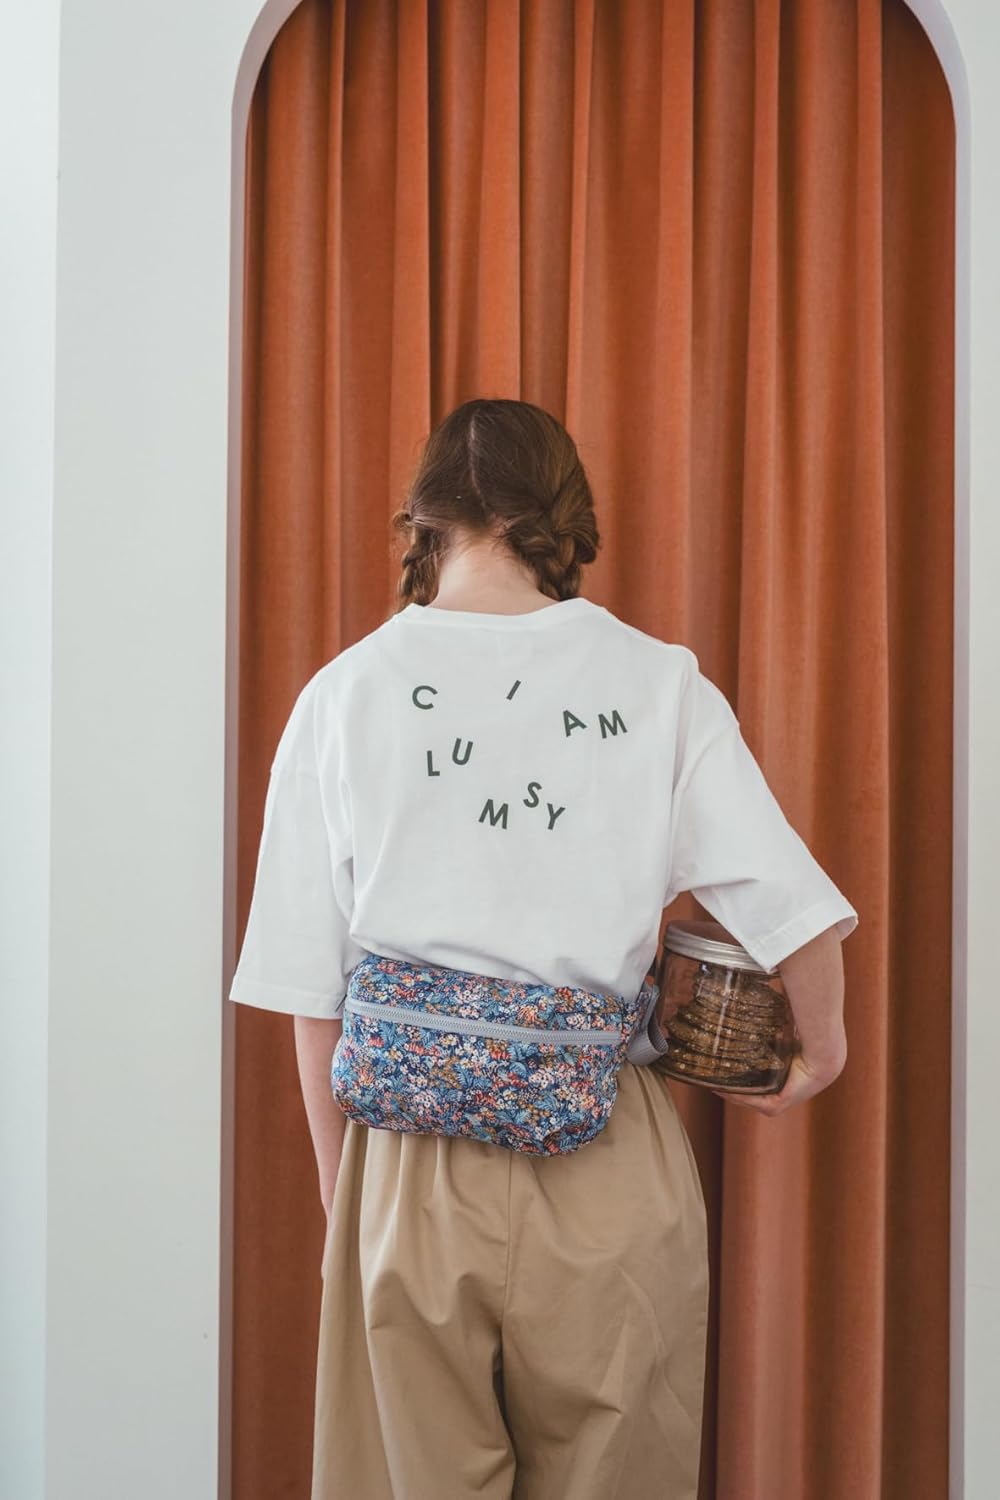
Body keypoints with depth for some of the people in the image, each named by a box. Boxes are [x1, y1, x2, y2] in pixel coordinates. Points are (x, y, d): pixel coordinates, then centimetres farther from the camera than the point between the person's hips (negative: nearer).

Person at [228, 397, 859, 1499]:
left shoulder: (344, 693, 0)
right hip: (609, 1161, 0)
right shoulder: (657, 682, -2)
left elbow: (311, 991, 0)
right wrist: (821, 1048, 16)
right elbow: (794, 907, -3)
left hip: (416, 1155, 1)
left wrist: (339, 1187, 11)